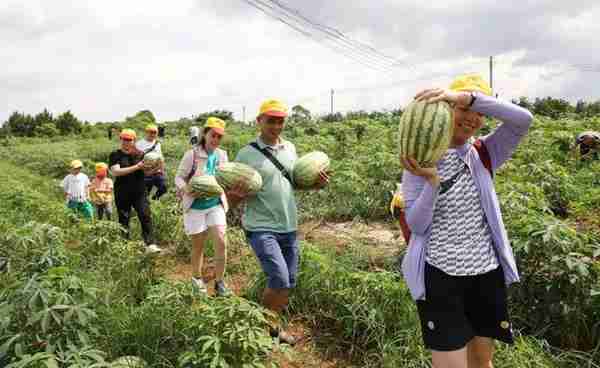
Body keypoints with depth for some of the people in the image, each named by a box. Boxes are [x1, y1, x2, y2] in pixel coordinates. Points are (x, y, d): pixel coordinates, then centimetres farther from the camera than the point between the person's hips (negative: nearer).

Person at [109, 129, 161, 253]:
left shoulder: (140, 154, 6)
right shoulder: (115, 155, 0)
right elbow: (115, 172, -15)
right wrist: (136, 167, -21)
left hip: (139, 192, 1)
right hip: (122, 194, -1)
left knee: (146, 216, -11)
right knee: (123, 220, 8)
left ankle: (150, 245, -13)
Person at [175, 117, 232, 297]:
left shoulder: (222, 155, 2)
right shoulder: (192, 154, -11)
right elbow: (179, 177, -7)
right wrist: (186, 190, -27)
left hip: (215, 204, 3)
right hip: (195, 206, -3)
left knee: (221, 242, -8)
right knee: (198, 245, 8)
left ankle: (219, 282, 8)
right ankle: (197, 278, 33)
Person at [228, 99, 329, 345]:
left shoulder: (290, 148, 7)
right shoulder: (247, 154, -9)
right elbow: (231, 200, -6)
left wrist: (316, 183, 0)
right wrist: (237, 194, -29)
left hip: (289, 228, 6)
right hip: (261, 229, -6)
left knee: (289, 283, 12)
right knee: (279, 281, -16)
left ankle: (272, 325, 34)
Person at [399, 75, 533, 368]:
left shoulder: (483, 155, 1)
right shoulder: (420, 160, -7)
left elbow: (523, 119, -17)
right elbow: (416, 225, -12)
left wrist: (467, 97, -29)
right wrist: (432, 181, -27)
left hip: (486, 273, 4)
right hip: (440, 277, -3)